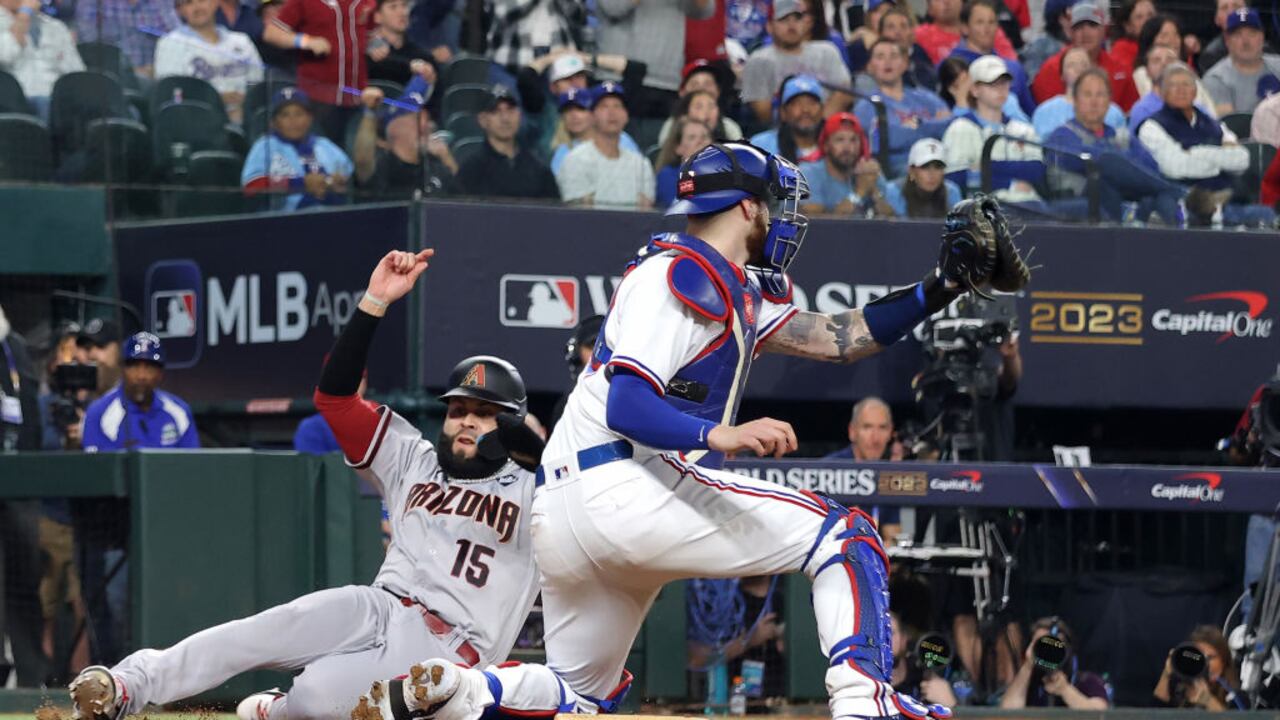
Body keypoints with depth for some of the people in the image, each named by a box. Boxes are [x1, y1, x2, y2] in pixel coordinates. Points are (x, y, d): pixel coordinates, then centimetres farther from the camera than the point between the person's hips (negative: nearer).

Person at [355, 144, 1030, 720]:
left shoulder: (739, 291, 23)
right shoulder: (679, 275, -8)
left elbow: (841, 338, 20)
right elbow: (626, 409, -18)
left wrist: (941, 287, 14)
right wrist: (720, 436, -34)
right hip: (626, 483, -10)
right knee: (846, 536, -5)